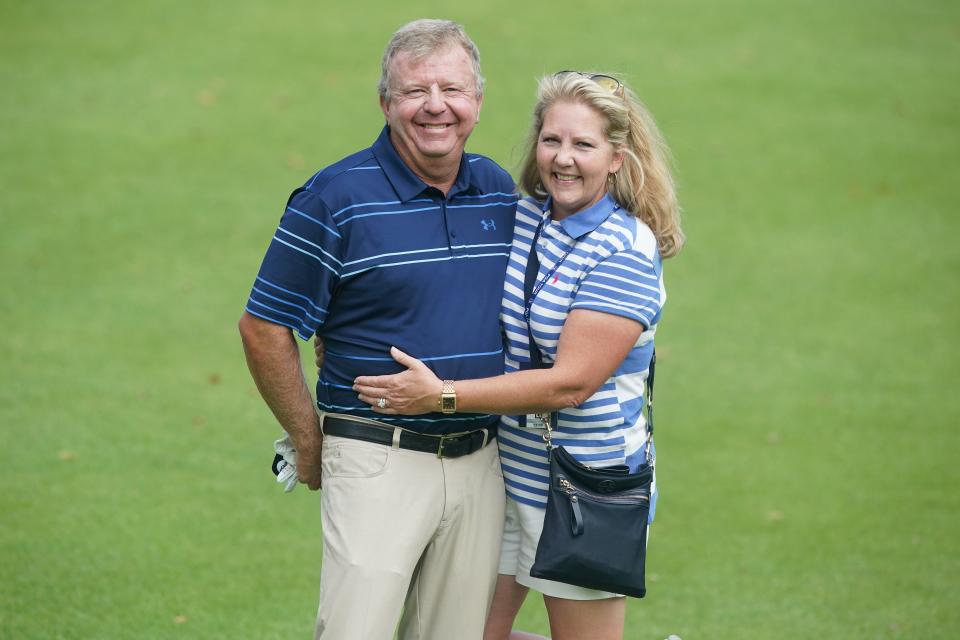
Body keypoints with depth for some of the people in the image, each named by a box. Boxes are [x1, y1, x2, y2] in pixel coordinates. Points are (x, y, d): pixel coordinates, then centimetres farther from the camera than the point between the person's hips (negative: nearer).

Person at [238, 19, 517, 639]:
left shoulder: (500, 192, 8)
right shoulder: (335, 198, -9)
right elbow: (264, 329, -6)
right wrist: (311, 447, -3)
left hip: (480, 465, 5)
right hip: (378, 464, -5)